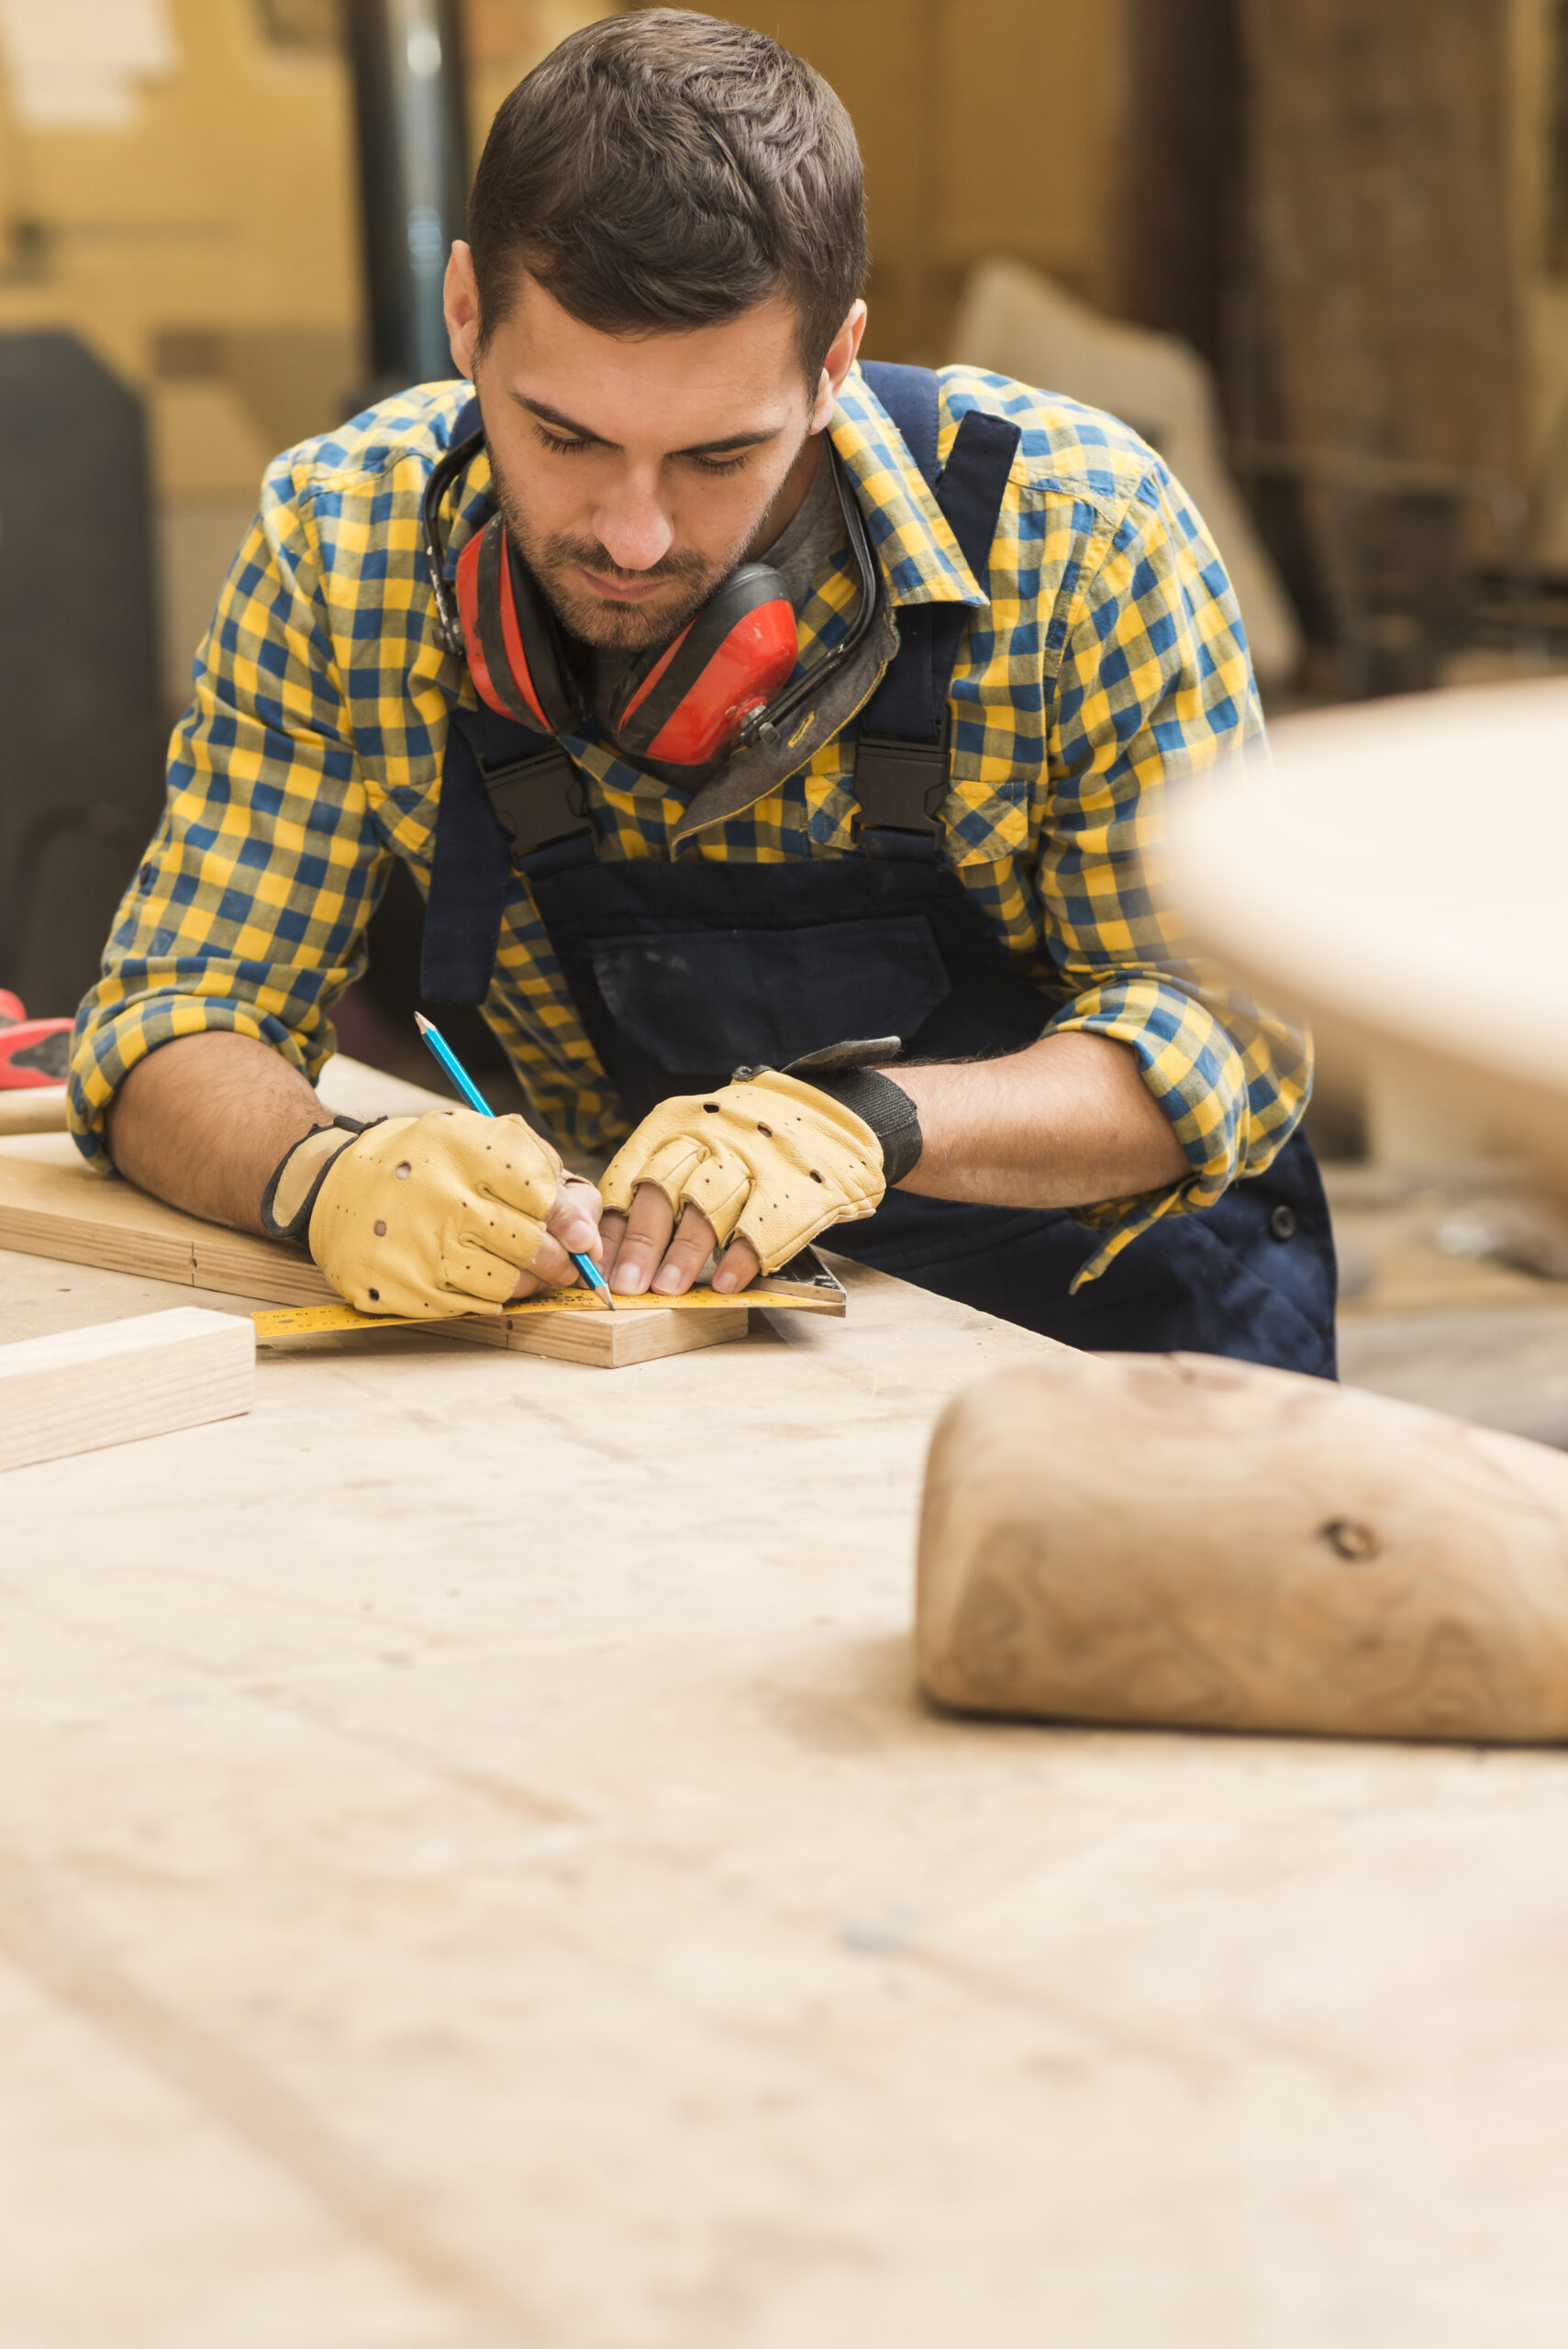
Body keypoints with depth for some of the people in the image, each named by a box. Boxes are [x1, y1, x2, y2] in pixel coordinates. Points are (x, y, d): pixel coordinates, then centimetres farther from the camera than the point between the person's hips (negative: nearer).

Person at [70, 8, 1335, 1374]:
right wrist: (327, 1176, -32)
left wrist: (866, 1124, -33)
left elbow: (1233, 1020, -15)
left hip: (1110, 1302, -1)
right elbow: (177, 1019, -8)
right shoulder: (341, 548, -13)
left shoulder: (1074, 533, -19)